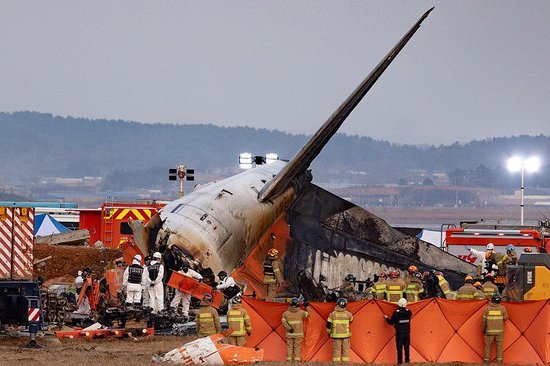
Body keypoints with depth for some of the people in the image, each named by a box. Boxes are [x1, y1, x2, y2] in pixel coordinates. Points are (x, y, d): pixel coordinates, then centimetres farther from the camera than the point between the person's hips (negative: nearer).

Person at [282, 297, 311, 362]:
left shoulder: (286, 313, -3)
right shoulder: (301, 312, -8)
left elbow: (284, 322, -6)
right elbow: (308, 314, 4)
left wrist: (289, 328, -5)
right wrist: (307, 306, 13)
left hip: (289, 334, 1)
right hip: (298, 334, -1)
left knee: (289, 347, 7)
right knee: (297, 347, 4)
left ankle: (289, 360, 6)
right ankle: (297, 359, 1)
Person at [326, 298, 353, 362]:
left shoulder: (333, 314, -4)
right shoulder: (348, 314, -2)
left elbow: (328, 325, -1)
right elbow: (351, 320, 19)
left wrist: (329, 333, 16)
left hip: (336, 335, -1)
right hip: (345, 335, 1)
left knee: (336, 350, 2)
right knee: (346, 350, 6)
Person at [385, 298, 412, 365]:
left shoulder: (396, 313, -16)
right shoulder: (408, 312, -5)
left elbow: (391, 322, -7)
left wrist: (387, 318, 12)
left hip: (399, 333, -4)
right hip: (407, 332, 4)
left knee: (399, 347, 2)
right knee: (407, 347, 13)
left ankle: (400, 361, 3)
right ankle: (407, 360, 19)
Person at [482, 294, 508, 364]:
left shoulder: (487, 308, -5)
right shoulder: (502, 308, -4)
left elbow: (484, 320, -2)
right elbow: (505, 318, 5)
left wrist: (483, 330, 9)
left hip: (489, 331, -1)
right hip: (499, 331, 1)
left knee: (488, 346, 7)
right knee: (499, 346, 8)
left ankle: (486, 361, 8)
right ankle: (499, 361, 5)